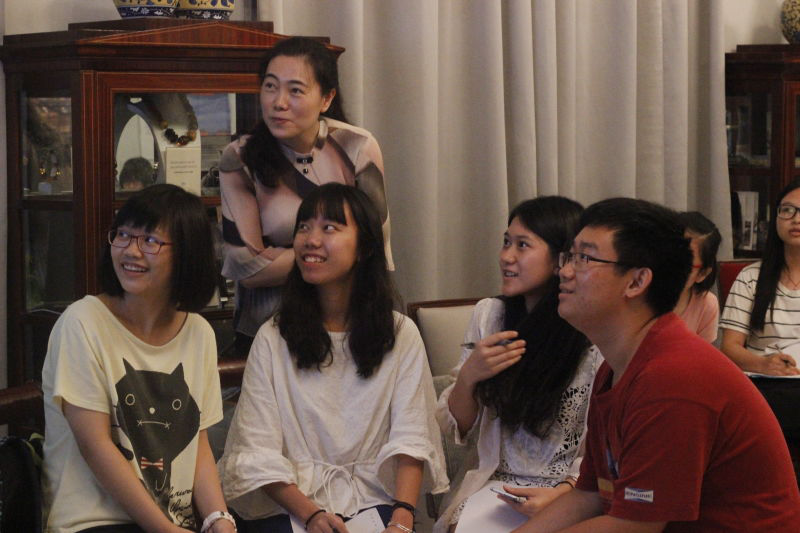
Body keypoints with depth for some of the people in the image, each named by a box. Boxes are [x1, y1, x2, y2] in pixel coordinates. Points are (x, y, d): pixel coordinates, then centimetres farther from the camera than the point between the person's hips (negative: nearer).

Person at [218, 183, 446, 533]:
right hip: (287, 504, -1)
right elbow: (259, 452, -2)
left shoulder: (401, 334, 8)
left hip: (373, 499, 1)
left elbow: (410, 439, 0)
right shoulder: (272, 339, 5)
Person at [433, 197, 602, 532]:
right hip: (492, 485, 3)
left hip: (567, 493, -3)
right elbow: (456, 430, 8)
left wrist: (562, 492, -20)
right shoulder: (489, 314, 6)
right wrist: (468, 377, -11)